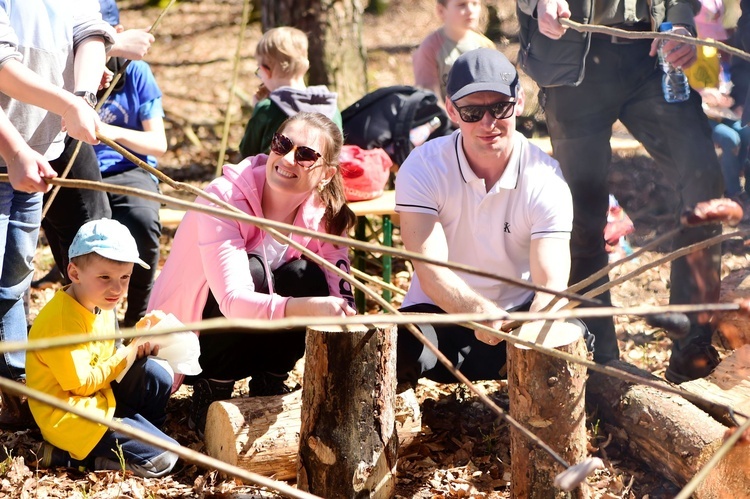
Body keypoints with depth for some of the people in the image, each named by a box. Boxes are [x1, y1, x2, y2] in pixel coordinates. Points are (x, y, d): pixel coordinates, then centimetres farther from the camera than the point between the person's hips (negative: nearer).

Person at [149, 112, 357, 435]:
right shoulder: (225, 199, -27)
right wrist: (309, 308, -55)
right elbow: (233, 300, -39)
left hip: (257, 343, 4)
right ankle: (209, 397, -13)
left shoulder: (324, 215, -11)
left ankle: (268, 390, -6)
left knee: (306, 277, -23)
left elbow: (339, 294, -16)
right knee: (253, 270, -31)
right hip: (187, 340, -4)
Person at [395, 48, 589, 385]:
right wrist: (480, 311, -48)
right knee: (403, 352, -35)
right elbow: (431, 271, -26)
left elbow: (551, 285, -25)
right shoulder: (424, 168, -14)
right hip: (441, 313, -2)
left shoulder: (545, 179, -14)